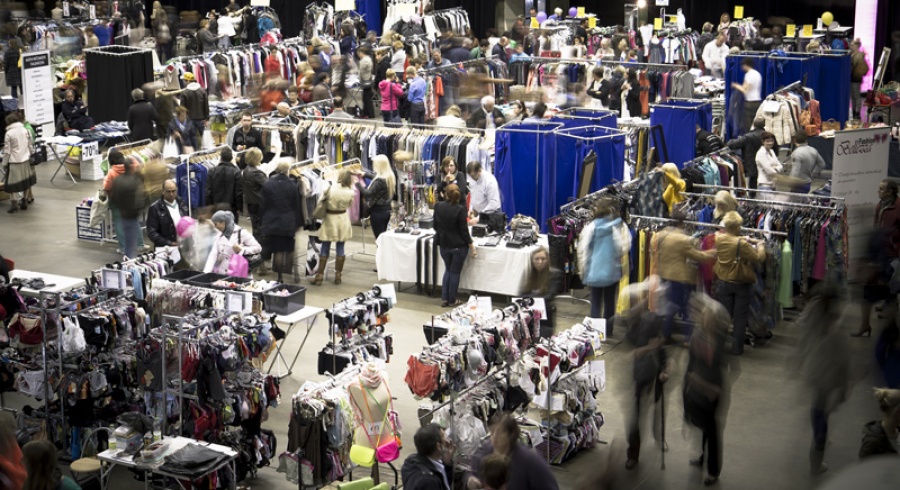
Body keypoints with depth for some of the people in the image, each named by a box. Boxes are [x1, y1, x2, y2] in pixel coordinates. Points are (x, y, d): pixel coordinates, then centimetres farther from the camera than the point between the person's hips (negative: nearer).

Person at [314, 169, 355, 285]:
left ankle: (319, 276, 7)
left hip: (329, 218, -1)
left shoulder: (331, 188, -16)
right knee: (340, 248, 10)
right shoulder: (350, 192, -10)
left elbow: (322, 200, -9)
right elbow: (349, 204, 2)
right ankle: (338, 276, 12)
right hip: (342, 219, 1)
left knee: (325, 248, 6)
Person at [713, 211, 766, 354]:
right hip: (742, 284, -4)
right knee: (740, 317, 9)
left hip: (724, 282, 4)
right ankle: (737, 347, 15)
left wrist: (746, 239, 5)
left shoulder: (719, 238, -9)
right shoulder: (742, 244, -25)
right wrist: (760, 245, -2)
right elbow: (758, 258, -19)